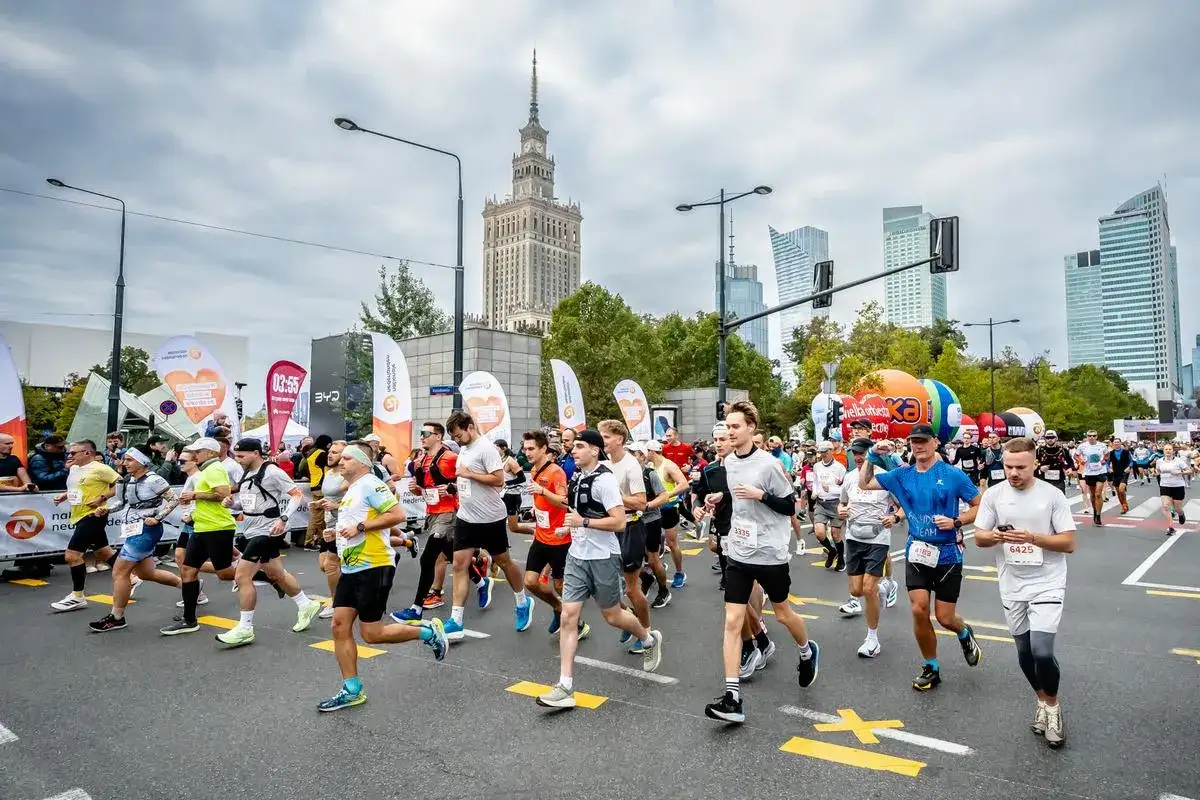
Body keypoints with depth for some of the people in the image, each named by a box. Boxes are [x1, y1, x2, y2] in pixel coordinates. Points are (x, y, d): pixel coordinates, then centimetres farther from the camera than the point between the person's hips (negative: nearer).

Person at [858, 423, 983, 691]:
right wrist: (872, 456, -4)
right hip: (917, 552, 3)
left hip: (947, 553, -3)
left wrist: (956, 521, -17)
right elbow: (864, 484, 8)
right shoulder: (902, 475, 2)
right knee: (919, 610, -4)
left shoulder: (953, 475, -9)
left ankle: (965, 634, 41)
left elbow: (980, 506, -2)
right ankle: (931, 668, 17)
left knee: (944, 618, 3)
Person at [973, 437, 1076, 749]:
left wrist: (1032, 538, -23)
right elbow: (979, 537, 1)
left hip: (1047, 584, -3)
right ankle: (1043, 701, 39)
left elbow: (1069, 543, -9)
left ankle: (1052, 705, 14)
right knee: (1024, 653, 13)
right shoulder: (993, 494, -3)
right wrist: (996, 536, -21)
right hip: (1012, 586, 3)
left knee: (1041, 652, -14)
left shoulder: (1052, 495, -9)